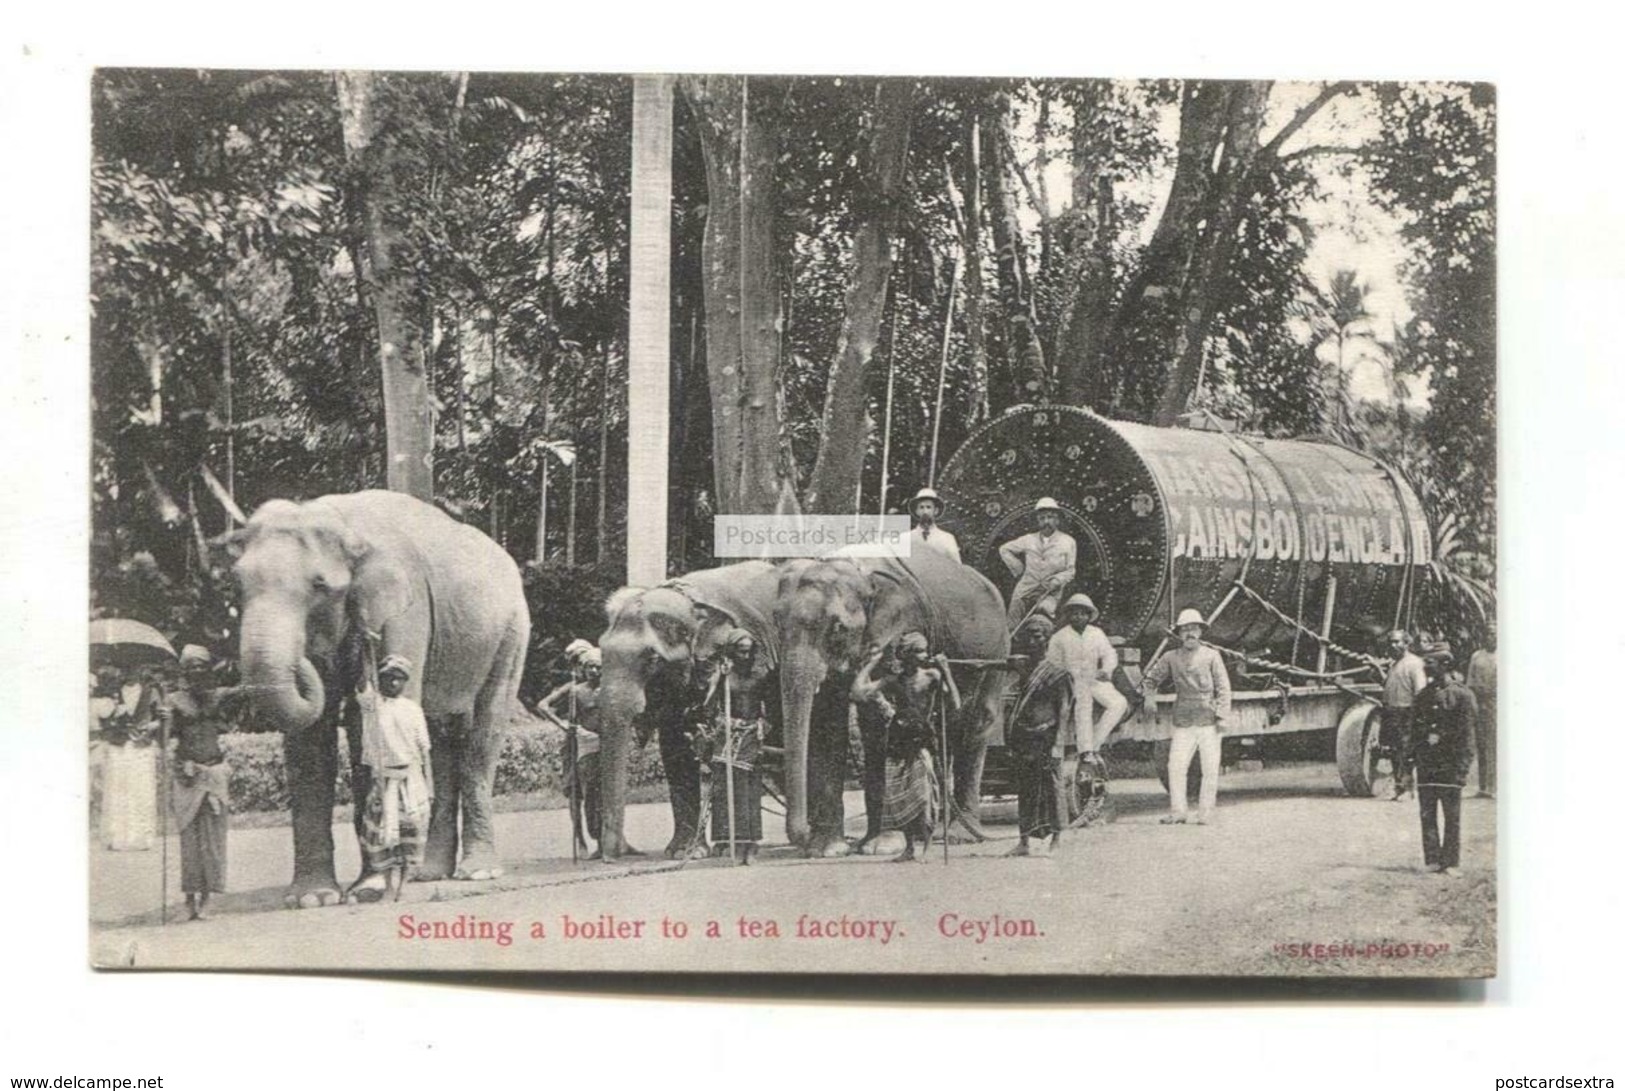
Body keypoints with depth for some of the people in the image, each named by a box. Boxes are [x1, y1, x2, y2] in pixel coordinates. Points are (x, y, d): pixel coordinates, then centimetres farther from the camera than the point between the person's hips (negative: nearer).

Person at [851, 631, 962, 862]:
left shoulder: (931, 676, -1)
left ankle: (921, 843, -5)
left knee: (921, 792, -15)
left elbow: (954, 706, -11)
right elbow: (858, 691, -4)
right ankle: (909, 846, 14)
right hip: (898, 744, 3)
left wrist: (946, 672, -16)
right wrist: (872, 662, 4)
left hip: (921, 741, -3)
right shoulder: (893, 681, 5)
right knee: (899, 796, 1)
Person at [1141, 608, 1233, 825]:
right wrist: (1148, 696, 7)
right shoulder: (1171, 658, 8)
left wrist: (1222, 715, -4)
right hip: (1183, 723, 1)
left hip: (1208, 721, -1)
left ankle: (1205, 813, 7)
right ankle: (1178, 812, 1)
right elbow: (1152, 678, 21)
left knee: (1210, 769, 0)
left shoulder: (1211, 656, 4)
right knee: (1176, 766, -6)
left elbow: (1223, 688, 3)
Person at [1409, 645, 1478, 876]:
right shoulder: (1423, 695, 13)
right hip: (1425, 765, 5)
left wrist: (1461, 769, -13)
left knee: (1452, 817, 0)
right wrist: (1412, 759, 5)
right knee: (1427, 815, 4)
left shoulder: (1461, 695, -4)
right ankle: (1432, 861, 8)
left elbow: (1465, 735, -7)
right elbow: (1414, 730, 15)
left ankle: (1451, 863, 4)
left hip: (1449, 764, -5)